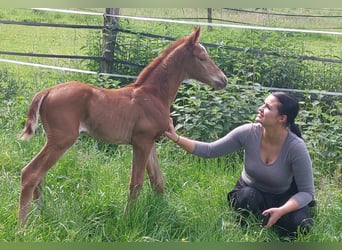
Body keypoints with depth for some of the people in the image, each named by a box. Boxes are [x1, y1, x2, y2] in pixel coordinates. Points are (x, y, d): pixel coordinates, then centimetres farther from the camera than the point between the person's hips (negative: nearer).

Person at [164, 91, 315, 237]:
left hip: (284, 198, -1)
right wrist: (176, 138, -25)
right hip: (248, 192, 1)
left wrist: (281, 211, -39)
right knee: (248, 197, -35)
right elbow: (210, 151, -14)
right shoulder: (248, 133, -22)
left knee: (301, 225, -30)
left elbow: (307, 192, -23)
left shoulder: (296, 147, -29)